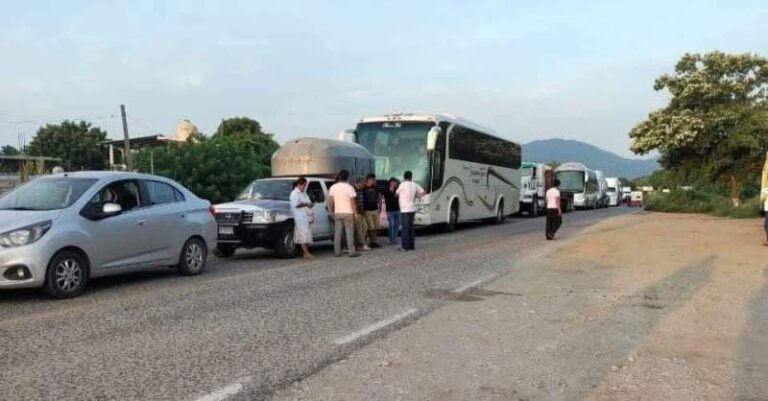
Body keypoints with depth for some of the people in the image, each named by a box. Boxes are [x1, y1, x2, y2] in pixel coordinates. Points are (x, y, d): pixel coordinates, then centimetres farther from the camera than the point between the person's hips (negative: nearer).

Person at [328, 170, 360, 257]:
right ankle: (352, 252, -1)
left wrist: (332, 211, 14)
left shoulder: (333, 187, 4)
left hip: (337, 213, 4)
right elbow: (353, 202, -10)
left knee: (337, 233, 8)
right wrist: (355, 213, -3)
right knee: (349, 233, -1)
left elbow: (330, 201, 5)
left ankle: (337, 252, 10)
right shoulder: (349, 188, -9)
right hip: (348, 213, -4)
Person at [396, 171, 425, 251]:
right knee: (411, 227, 12)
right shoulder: (415, 185, 6)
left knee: (405, 228, -3)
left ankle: (405, 246, -2)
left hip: (405, 209, -6)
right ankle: (411, 246, 15)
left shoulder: (403, 185, -10)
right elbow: (422, 192, 12)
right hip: (412, 209, 6)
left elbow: (396, 194, 2)